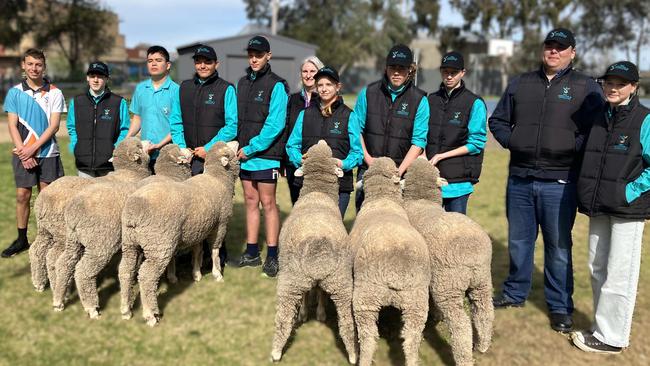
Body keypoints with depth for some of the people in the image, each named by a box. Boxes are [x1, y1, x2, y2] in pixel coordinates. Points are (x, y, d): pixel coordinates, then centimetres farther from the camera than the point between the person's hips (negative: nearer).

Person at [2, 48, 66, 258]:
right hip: (22, 153, 2)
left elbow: (54, 125, -5)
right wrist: (23, 152, -8)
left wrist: (33, 148, -12)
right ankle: (22, 239, 17)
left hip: (48, 153, -2)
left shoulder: (54, 93, 0)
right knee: (22, 196, 5)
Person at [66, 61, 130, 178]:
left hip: (109, 164, -2)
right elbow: (72, 129, 16)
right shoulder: (76, 102, 12)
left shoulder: (119, 102, 3)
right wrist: (75, 149, 2)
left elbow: (125, 131, 2)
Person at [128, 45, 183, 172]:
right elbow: (137, 118, 20)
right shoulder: (140, 89, 13)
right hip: (145, 151, 5)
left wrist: (160, 144, -17)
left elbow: (178, 126, -8)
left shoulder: (176, 90, -6)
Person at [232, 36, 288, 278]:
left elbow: (275, 124, -15)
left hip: (265, 154, -6)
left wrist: (251, 148, -15)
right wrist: (238, 147, 2)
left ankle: (272, 256, 6)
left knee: (268, 203, -2)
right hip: (244, 154, 6)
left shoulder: (276, 85, -7)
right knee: (250, 201, 11)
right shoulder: (242, 83, 14)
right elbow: (237, 120, 14)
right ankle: (252, 252, 20)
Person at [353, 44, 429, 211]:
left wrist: (399, 171, -12)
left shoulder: (420, 100, 1)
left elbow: (419, 142, -4)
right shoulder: (368, 93, 5)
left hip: (402, 174, -1)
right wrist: (368, 159, -4)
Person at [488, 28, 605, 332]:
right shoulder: (520, 84, 12)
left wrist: (572, 148, -16)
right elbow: (497, 121, 18)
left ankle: (560, 307, 19)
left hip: (559, 184, -3)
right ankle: (515, 293, 32)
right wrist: (511, 141, 2)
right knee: (518, 241, 15)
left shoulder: (587, 88, 2)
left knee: (559, 247, 4)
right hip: (519, 179, 4)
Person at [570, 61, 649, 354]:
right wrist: (589, 193, 8)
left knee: (619, 275, 0)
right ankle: (603, 327, 30)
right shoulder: (599, 118, 9)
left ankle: (611, 338, 11)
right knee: (597, 270, 15)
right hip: (599, 208, 7)